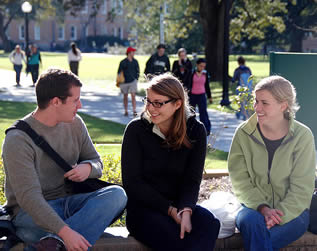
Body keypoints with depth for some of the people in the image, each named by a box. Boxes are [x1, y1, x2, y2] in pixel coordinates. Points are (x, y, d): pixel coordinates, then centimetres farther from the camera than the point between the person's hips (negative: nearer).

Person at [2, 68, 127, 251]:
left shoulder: (75, 123, 5)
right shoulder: (18, 139, -16)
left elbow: (96, 161, 16)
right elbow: (29, 196, -25)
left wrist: (88, 168, -12)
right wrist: (65, 231, -38)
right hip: (33, 211, -7)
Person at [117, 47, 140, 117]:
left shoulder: (135, 61, 7)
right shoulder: (123, 62, -4)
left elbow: (137, 71, 16)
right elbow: (119, 72, 1)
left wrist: (136, 78, 5)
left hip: (133, 81, 1)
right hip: (124, 82, -1)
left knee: (133, 96, -8)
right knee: (125, 96, 8)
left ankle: (134, 111, -9)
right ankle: (126, 111, 17)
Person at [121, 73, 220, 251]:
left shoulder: (195, 131, 2)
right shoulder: (136, 129, -4)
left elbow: (192, 180, -2)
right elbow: (132, 182, -7)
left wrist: (186, 211, -23)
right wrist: (170, 210, -15)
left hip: (180, 204, 3)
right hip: (143, 208, -3)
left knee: (209, 223, -31)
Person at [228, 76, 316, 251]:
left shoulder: (302, 136, -5)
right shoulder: (243, 133, 0)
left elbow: (302, 188, -7)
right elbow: (240, 181, -3)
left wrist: (281, 214, -23)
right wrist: (262, 208, -19)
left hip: (292, 211, -2)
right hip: (254, 206, 2)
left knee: (255, 237, -32)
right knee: (251, 221, -34)